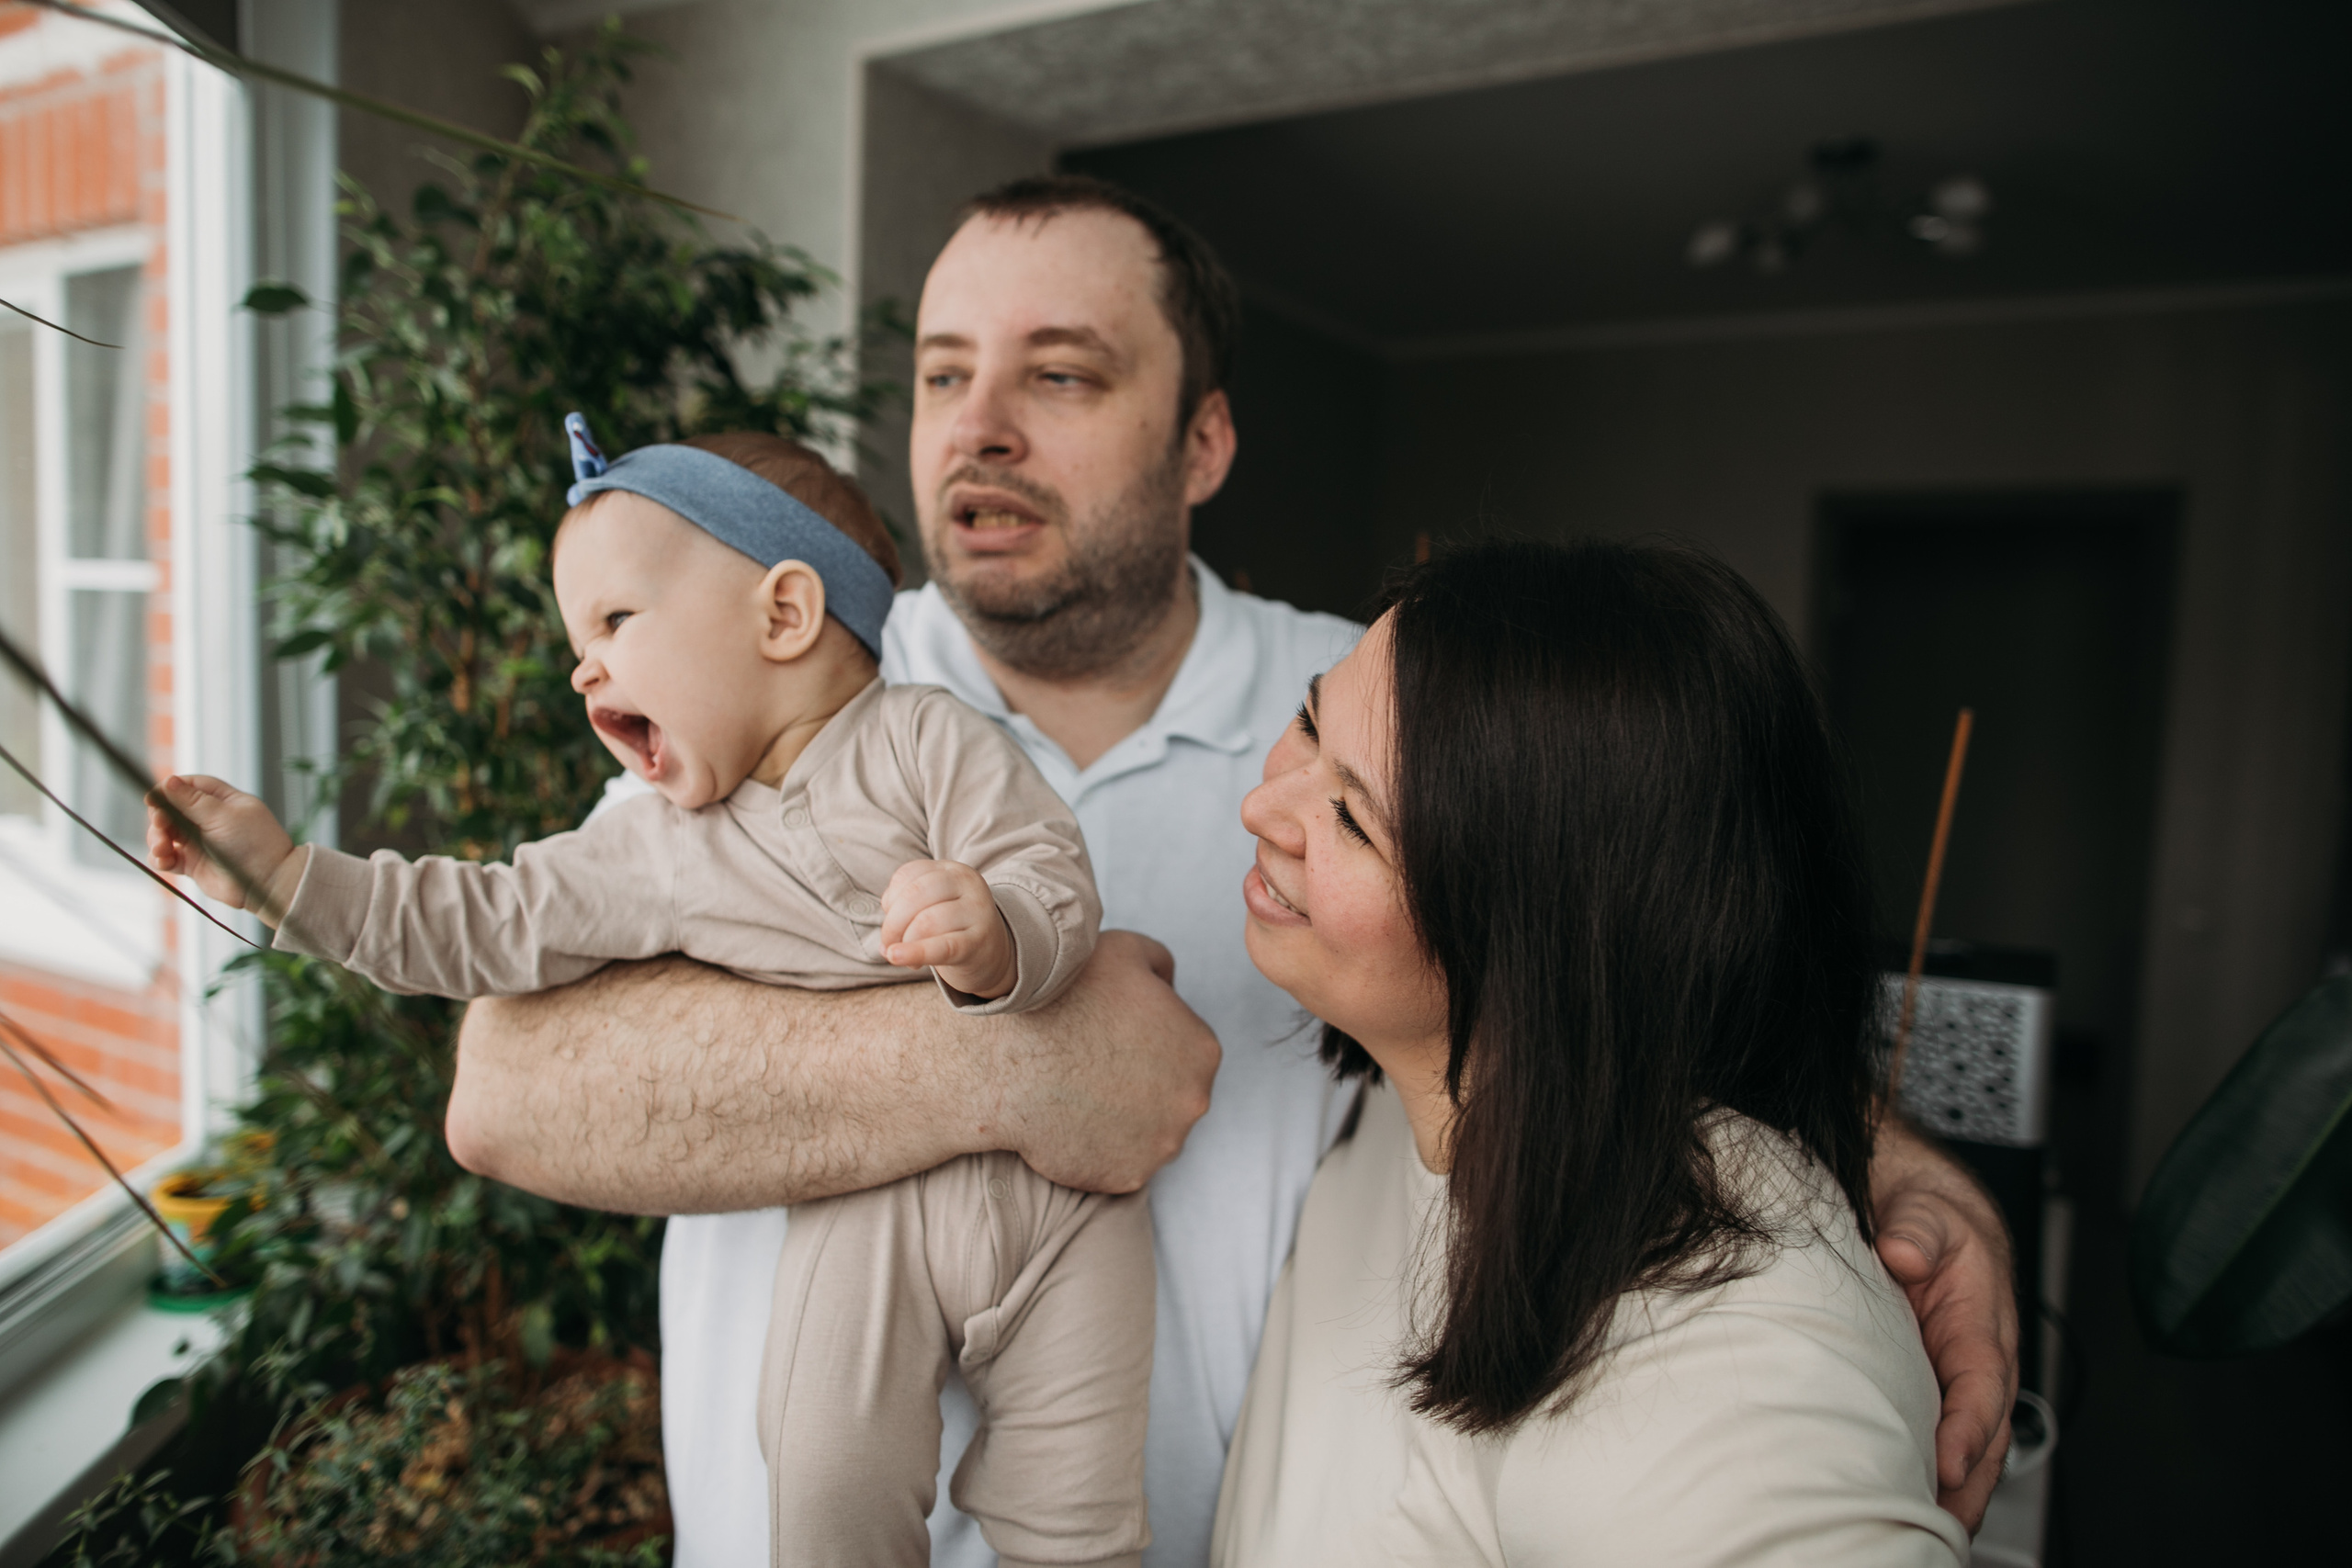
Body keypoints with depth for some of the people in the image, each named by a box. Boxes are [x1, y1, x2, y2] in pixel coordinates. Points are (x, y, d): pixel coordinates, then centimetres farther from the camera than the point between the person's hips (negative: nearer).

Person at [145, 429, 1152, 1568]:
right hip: (866, 1208, 2)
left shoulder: (923, 737, -6)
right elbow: (482, 928, 8)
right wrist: (282, 872, 5)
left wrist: (995, 940, -34)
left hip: (1052, 1172, -2)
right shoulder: (657, 855, 6)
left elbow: (1060, 891, -12)